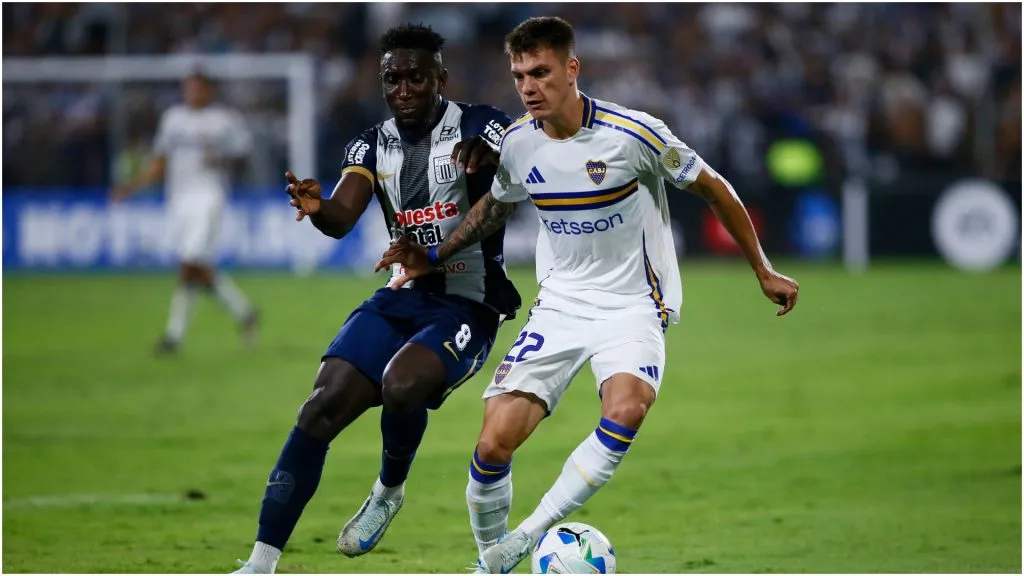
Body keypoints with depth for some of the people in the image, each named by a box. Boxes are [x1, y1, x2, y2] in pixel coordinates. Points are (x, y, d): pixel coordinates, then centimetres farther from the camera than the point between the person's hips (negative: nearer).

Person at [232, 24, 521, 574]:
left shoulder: (478, 128, -7)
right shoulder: (373, 145, 5)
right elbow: (342, 218, -8)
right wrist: (317, 208, -32)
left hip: (468, 305, -5)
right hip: (402, 297, 5)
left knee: (401, 385, -32)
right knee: (323, 407, -11)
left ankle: (389, 491, 1)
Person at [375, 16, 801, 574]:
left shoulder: (633, 134, -17)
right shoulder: (517, 143, -2)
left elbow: (713, 188, -2)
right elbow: (496, 204, 21)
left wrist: (763, 270, 4)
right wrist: (432, 257, 13)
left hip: (632, 305, -4)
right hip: (559, 304, 4)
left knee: (625, 410, -35)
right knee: (494, 443, -10)